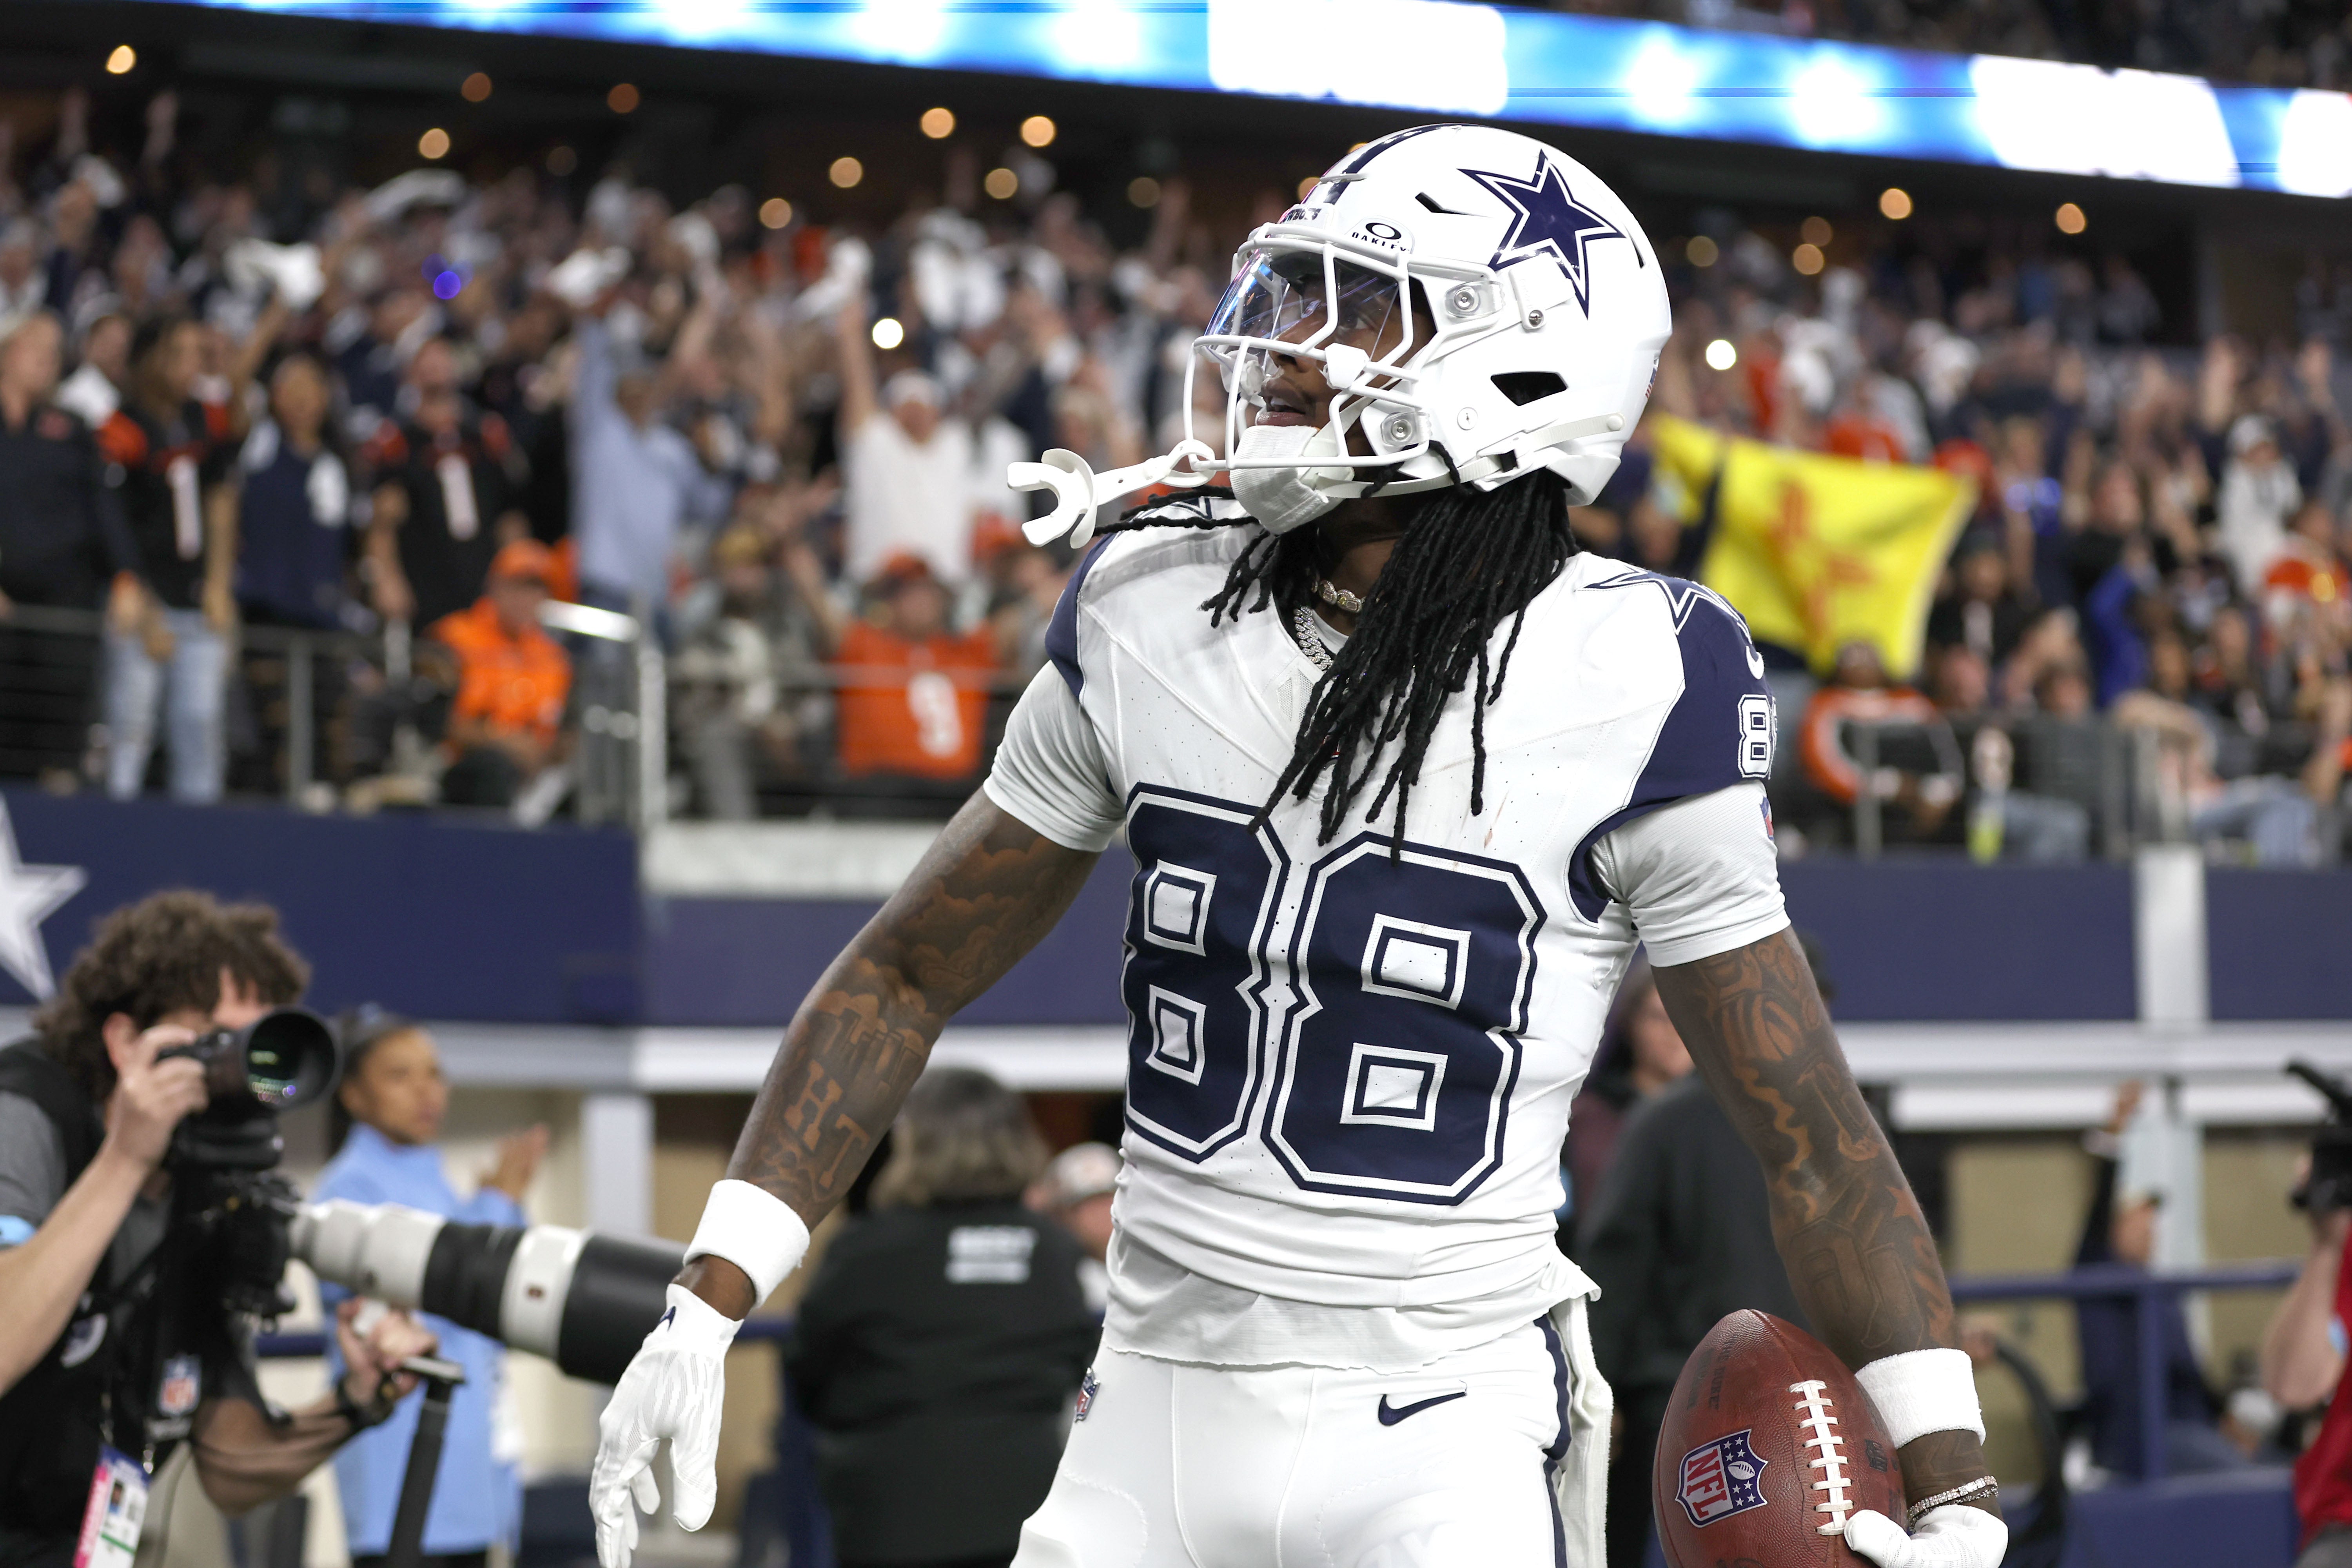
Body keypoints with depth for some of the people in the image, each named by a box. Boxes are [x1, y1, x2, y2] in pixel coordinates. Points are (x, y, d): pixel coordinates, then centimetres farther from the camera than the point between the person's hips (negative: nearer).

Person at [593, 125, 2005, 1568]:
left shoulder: (1626, 685, -11)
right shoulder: (1148, 613, 1)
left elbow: (1812, 1137, -5)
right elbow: (910, 977, 11)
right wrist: (708, 1303, 5)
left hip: (1443, 1446, -4)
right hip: (1156, 1410, 4)